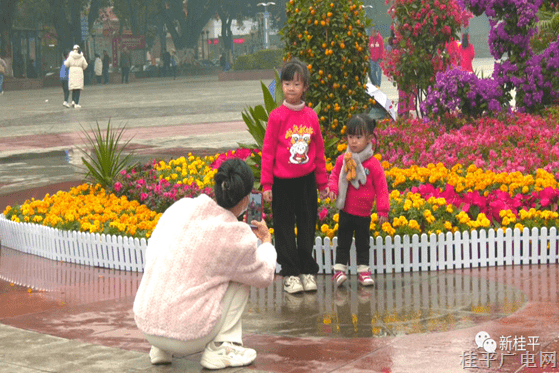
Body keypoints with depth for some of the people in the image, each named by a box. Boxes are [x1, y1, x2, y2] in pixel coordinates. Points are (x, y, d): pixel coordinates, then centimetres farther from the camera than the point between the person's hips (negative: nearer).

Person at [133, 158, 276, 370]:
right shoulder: (238, 238, -11)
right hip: (187, 339, -5)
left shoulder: (179, 207, 1)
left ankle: (161, 349, 21)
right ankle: (220, 349, 5)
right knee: (242, 273, 11)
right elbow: (265, 276, 9)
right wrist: (266, 240, 30)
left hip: (146, 325, 5)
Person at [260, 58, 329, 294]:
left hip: (306, 180, 3)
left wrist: (322, 183, 14)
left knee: (308, 226, 10)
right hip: (282, 182, -3)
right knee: (285, 228, 4)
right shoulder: (277, 116, -6)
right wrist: (266, 184, -7)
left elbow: (318, 151, 11)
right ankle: (290, 274, 13)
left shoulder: (311, 116, 3)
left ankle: (308, 271, 21)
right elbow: (268, 151, -4)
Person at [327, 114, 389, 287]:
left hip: (364, 213, -1)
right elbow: (334, 175, 11)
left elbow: (381, 187, -5)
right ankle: (339, 269, 13)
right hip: (345, 211, 1)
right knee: (343, 242, 7)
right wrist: (333, 188, -10)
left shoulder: (373, 164, -10)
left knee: (363, 243, 11)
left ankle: (363, 271, 20)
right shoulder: (342, 160, -3)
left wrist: (383, 209, -6)